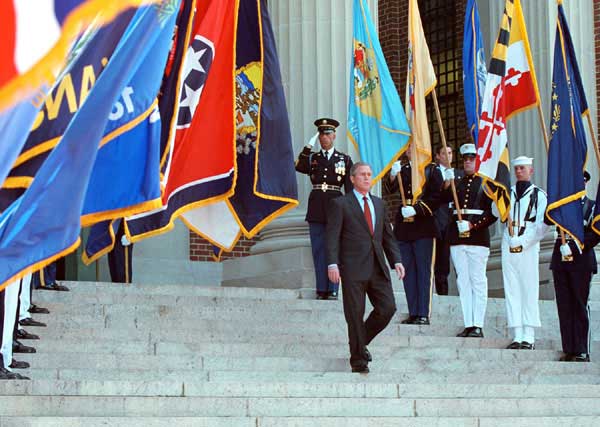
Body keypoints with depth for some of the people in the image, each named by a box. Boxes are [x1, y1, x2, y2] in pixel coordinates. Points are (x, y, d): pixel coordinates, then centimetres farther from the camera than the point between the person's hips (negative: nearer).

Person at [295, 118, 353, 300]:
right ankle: (321, 289, 6)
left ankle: (332, 290, 3)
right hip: (316, 207, 2)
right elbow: (299, 167, -10)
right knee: (318, 250, 3)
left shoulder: (345, 159, 9)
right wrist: (309, 146, -12)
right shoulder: (312, 158, 12)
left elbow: (349, 187, 5)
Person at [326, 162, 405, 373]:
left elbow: (387, 235, 20)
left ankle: (362, 341, 20)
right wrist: (332, 264, -16)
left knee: (387, 308, -3)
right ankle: (358, 359, 9)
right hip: (353, 268, -5)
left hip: (378, 268, 5)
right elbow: (332, 237, -5)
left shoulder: (379, 203, 18)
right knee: (355, 315, -1)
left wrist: (396, 260, 8)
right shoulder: (340, 204, 1)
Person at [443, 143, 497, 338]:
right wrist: (447, 183, -16)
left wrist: (472, 225, -13)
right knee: (462, 280, 4)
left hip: (478, 236, -4)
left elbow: (493, 213, -4)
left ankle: (478, 325, -2)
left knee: (478, 281, -2)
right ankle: (468, 325, 6)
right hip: (457, 236, 4)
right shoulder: (457, 180, 14)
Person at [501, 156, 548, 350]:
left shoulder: (539, 195, 4)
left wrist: (523, 242, -12)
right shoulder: (508, 193, 17)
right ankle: (517, 335, 2)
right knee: (511, 290, 1)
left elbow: (541, 225, -4)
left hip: (529, 246, -4)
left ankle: (529, 337, -6)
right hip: (509, 245, 4)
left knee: (529, 290, -6)